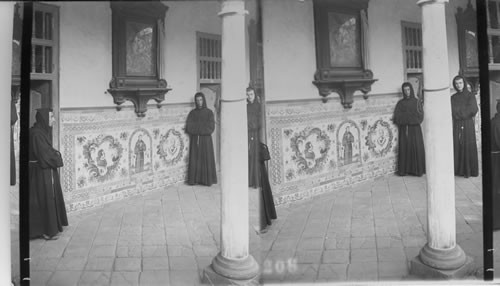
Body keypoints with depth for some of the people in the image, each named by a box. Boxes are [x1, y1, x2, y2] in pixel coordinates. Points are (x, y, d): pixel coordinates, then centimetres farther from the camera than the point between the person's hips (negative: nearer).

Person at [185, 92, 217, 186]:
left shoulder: (209, 112, 1)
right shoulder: (192, 113, 6)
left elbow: (211, 127, -9)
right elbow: (188, 127, -4)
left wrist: (196, 127, -9)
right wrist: (204, 127, -10)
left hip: (206, 139, -1)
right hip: (195, 140, 1)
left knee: (206, 159, 0)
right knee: (195, 160, 0)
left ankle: (207, 179, 7)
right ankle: (194, 179, 6)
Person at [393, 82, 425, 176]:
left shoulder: (417, 102, 6)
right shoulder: (400, 103, 9)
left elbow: (420, 116, -4)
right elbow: (397, 117, -2)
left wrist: (405, 115, -9)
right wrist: (412, 115, -8)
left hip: (415, 129, -1)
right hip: (404, 129, 1)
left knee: (416, 148, -5)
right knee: (404, 148, -3)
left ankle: (417, 169, 0)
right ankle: (404, 170, 0)